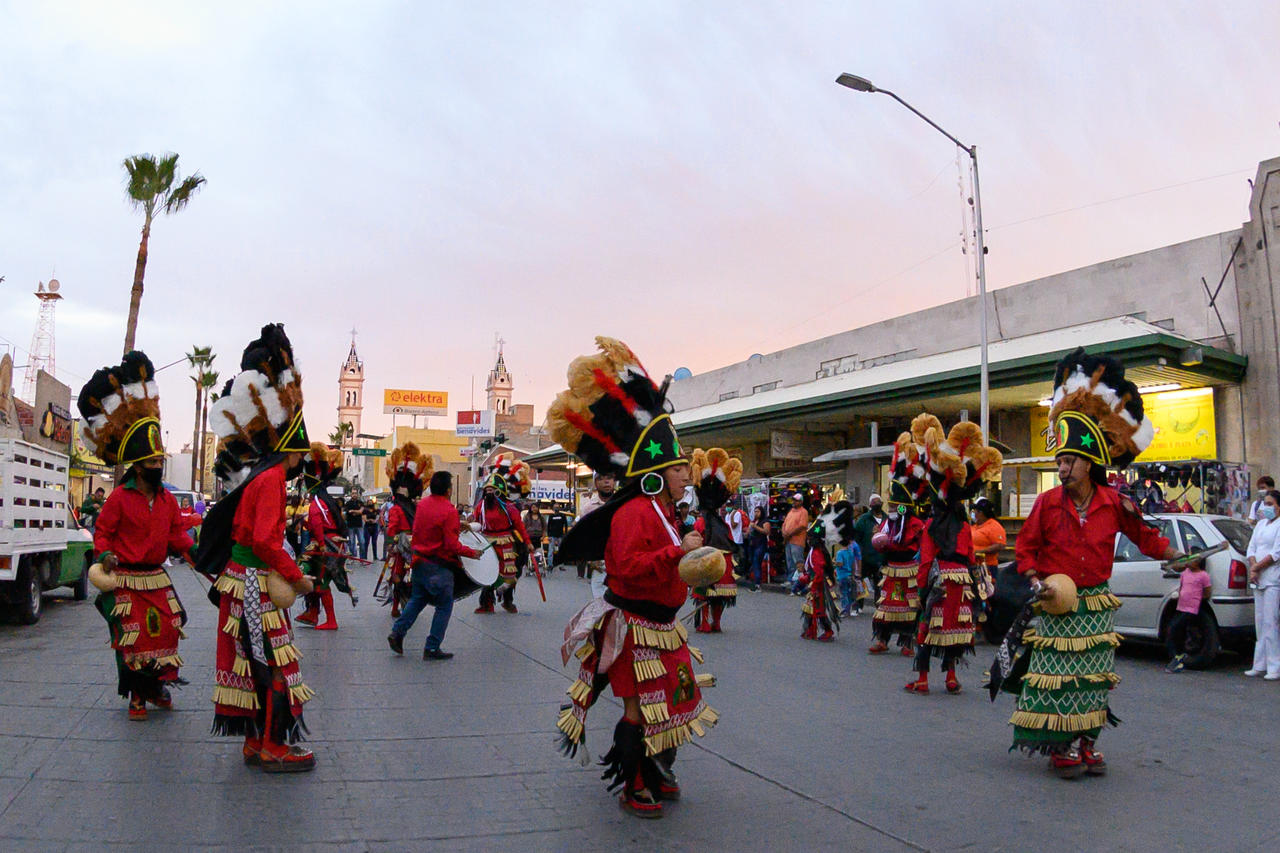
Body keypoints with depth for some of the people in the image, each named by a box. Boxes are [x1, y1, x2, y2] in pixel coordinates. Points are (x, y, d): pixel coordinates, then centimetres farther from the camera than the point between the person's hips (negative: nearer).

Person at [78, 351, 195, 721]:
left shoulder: (167, 499, 7)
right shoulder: (119, 498, -9)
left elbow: (177, 534, 10)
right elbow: (103, 532, -6)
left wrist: (194, 553, -3)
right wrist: (104, 555, -23)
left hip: (158, 578, 5)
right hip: (127, 580, -5)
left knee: (165, 631, 8)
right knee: (131, 637, 1)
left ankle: (158, 686, 24)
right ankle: (136, 695, 13)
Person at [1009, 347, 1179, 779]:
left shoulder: (1113, 503, -3)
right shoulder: (1047, 503, -7)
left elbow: (1144, 536, 11)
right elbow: (1025, 547, -1)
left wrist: (1180, 558, 4)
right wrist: (1036, 581, -12)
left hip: (1096, 605, 3)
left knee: (1093, 674, 11)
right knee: (1058, 674, -1)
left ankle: (1085, 741, 23)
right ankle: (1060, 747, 9)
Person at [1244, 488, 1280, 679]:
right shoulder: (1260, 524, 18)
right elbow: (1251, 549, 14)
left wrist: (1257, 568, -8)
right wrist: (1253, 569, -1)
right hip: (1259, 580, 7)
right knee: (1260, 623, 9)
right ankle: (1260, 665, 14)